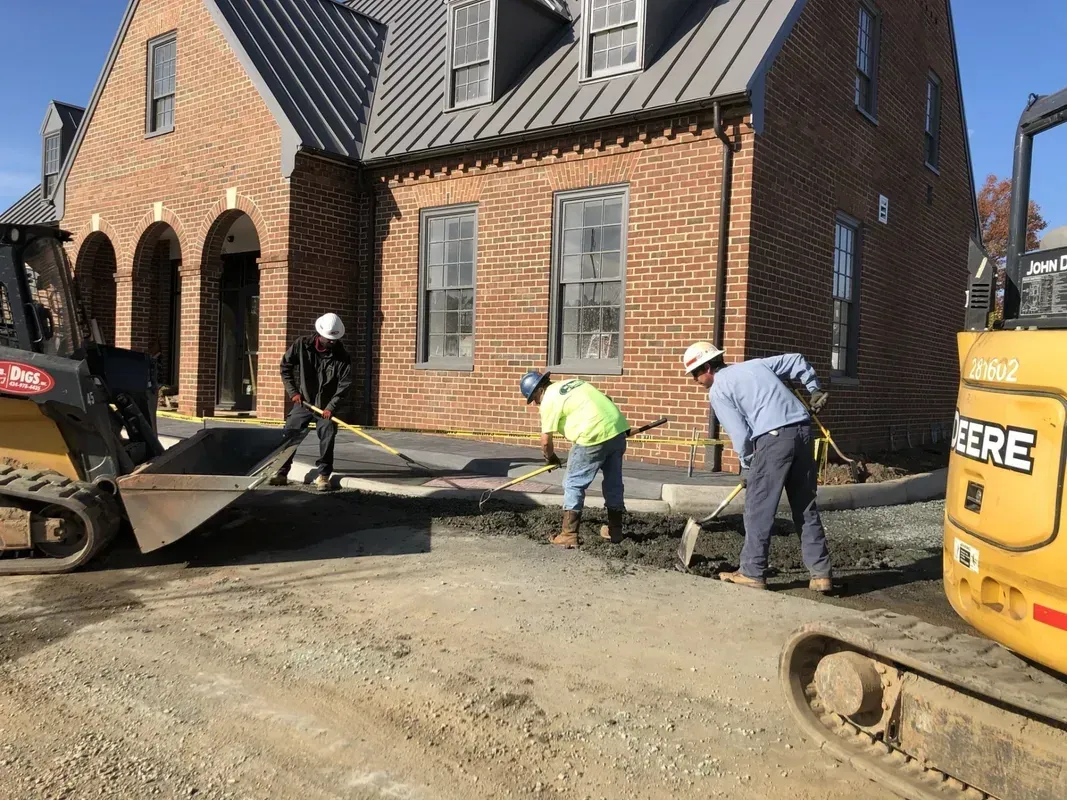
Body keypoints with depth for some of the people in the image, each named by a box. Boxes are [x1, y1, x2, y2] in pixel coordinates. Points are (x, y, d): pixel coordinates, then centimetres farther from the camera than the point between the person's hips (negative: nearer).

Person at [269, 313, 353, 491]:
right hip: (302, 402, 2)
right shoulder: (301, 345, -8)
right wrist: (292, 392, -4)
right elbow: (285, 367, 2)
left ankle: (323, 474, -2)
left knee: (327, 437, -12)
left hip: (326, 406, -1)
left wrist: (331, 407, -20)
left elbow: (345, 384, -13)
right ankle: (281, 472, 10)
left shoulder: (342, 356, -12)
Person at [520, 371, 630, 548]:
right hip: (618, 428, 8)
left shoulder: (549, 400, -1)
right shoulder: (573, 382, 22)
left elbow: (546, 441, 1)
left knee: (573, 484, 5)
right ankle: (615, 531, 31)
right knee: (614, 482, 19)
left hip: (594, 436, -8)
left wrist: (550, 458, 20)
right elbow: (606, 398, 23)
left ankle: (568, 535, 6)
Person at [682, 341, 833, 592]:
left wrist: (746, 466, 10)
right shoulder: (755, 364, 23)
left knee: (758, 509, 3)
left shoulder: (717, 390, 3)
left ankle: (752, 572, 8)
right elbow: (796, 361, 27)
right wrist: (815, 389, 35)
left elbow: (739, 433, -3)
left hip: (773, 438, -7)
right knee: (806, 509, 11)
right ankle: (820, 573, 12)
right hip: (802, 430, 7)